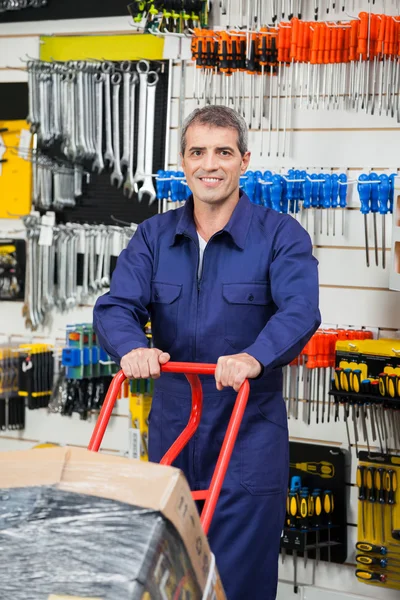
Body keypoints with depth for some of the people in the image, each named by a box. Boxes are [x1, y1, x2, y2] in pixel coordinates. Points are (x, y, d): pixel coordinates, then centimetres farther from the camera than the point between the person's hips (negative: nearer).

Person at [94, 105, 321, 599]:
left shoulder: (280, 235, -5)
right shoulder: (154, 236, 7)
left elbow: (299, 310, -20)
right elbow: (116, 306, -4)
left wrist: (255, 357, -40)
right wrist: (131, 347, -28)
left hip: (249, 434, -4)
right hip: (170, 430, 4)